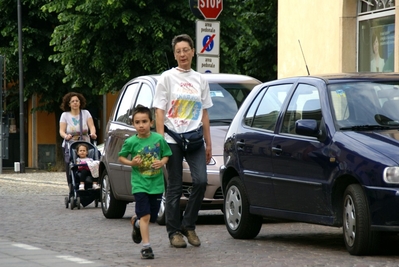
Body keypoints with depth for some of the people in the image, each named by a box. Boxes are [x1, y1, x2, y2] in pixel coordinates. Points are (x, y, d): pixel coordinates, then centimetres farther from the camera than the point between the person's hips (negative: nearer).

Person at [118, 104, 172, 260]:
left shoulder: (159, 139, -3)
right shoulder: (131, 142, -6)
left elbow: (166, 155, 8)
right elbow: (121, 157, 5)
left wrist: (162, 162, -12)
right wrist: (131, 163, -13)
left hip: (157, 184, 3)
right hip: (139, 184, -3)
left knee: (152, 217, 11)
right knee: (145, 215, -12)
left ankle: (136, 223, 44)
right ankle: (146, 247, -6)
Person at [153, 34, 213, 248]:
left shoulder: (200, 80, 13)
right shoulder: (167, 77, 2)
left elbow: (204, 113, 16)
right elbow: (159, 111, -1)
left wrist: (208, 143, 13)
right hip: (172, 139, -3)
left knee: (201, 181, -12)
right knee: (174, 187, 0)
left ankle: (188, 225, 3)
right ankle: (174, 232, 7)